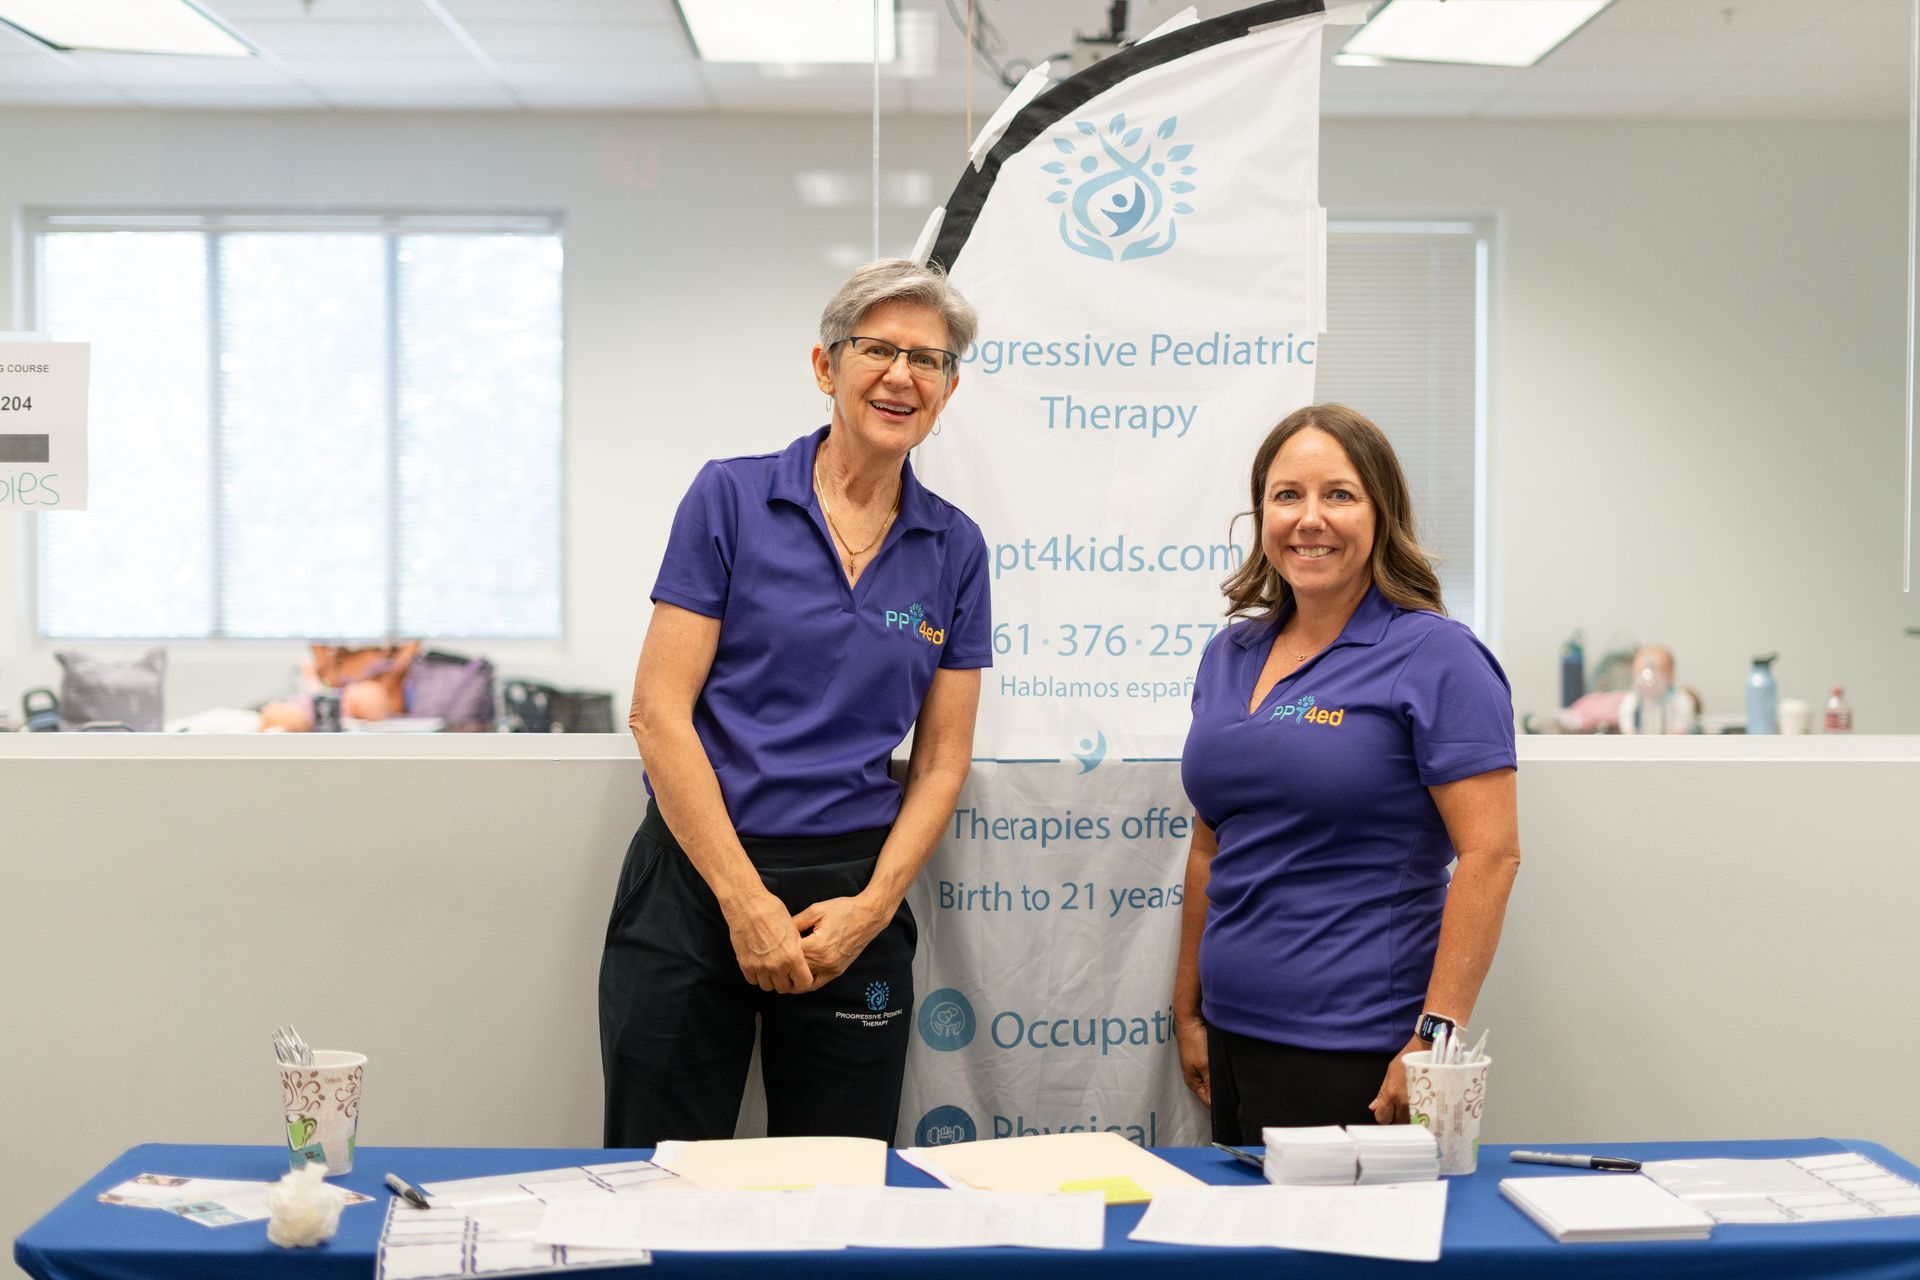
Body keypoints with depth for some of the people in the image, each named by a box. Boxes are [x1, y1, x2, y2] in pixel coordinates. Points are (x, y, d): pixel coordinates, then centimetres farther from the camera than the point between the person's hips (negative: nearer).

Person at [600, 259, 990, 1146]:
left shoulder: (954, 549, 8)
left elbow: (941, 760, 8)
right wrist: (745, 899, -11)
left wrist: (873, 906, -6)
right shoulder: (731, 497, -2)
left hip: (853, 899, 3)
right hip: (697, 880, -2)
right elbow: (658, 712, -6)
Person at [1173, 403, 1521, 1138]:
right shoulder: (1229, 656, 11)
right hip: (1234, 1038, 6)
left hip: (1358, 1053, -6)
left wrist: (1434, 1038, -19)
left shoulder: (1434, 657, -9)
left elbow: (1490, 855, -14)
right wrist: (1187, 1012, 15)